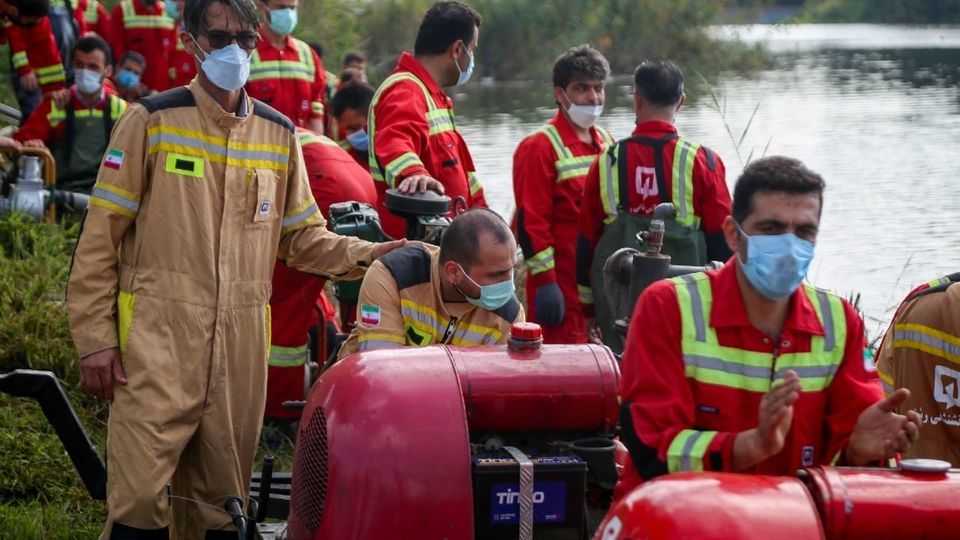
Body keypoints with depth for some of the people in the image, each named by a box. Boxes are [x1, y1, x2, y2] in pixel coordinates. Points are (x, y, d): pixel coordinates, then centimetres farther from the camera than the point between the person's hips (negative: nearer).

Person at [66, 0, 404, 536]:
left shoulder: (278, 134, 12)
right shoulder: (153, 121, -1)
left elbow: (302, 237, 17)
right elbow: (101, 238, -1)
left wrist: (365, 255, -1)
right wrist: (96, 338, -5)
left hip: (242, 345, 4)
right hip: (157, 337, -4)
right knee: (140, 496, -9)